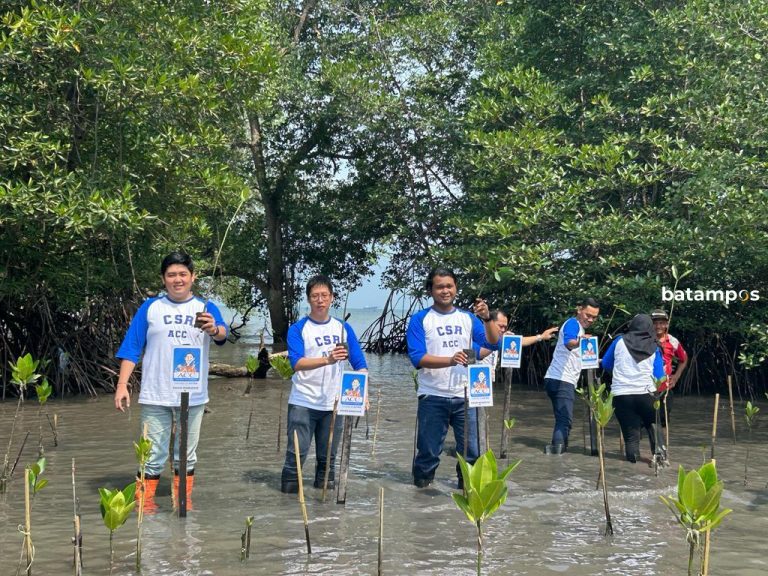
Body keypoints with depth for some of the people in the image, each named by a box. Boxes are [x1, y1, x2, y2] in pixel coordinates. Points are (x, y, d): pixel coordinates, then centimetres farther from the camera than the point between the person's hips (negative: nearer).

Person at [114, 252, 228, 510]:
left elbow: (222, 335, -17)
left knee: (187, 455, 11)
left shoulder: (206, 308, 3)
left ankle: (183, 502, 22)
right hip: (156, 396, -1)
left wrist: (215, 330, -41)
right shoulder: (150, 308, 3)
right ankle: (145, 502, 11)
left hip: (193, 396, 1)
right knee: (153, 454, 2)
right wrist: (122, 385, -8)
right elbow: (131, 348, 2)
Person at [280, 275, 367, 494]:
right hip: (303, 403, -3)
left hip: (333, 405, 3)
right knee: (296, 453, -6)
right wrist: (328, 359, -31)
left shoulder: (343, 328, 9)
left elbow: (359, 364, 7)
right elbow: (297, 363, -17)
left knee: (328, 456, 10)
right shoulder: (298, 329, -2)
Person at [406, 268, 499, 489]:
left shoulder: (468, 318, 10)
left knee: (471, 450, 4)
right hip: (433, 397, -3)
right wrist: (450, 360, -26)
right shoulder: (420, 319, -1)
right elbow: (417, 358, -12)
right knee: (429, 450, 4)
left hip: (465, 396, 3)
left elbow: (493, 343, -1)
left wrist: (487, 318, -18)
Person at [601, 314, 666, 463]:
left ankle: (633, 453, -19)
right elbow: (659, 377, 5)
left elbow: (606, 364, 15)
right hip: (645, 394, 0)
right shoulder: (654, 348, 5)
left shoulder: (620, 342, 5)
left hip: (620, 395, 0)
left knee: (631, 433, 4)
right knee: (653, 425, 23)